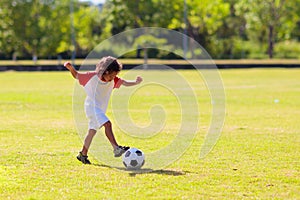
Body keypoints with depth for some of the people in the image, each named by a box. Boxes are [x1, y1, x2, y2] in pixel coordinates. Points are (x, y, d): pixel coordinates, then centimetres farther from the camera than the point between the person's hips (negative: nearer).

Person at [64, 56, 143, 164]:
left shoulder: (113, 80, -4)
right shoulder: (92, 76, -16)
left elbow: (125, 83, -15)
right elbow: (77, 75, -3)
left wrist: (136, 82, -33)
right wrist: (71, 68, -20)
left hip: (101, 109, 7)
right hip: (92, 106, -7)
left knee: (92, 131, 16)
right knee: (107, 124, -24)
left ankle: (83, 154, 28)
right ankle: (116, 148, -30)